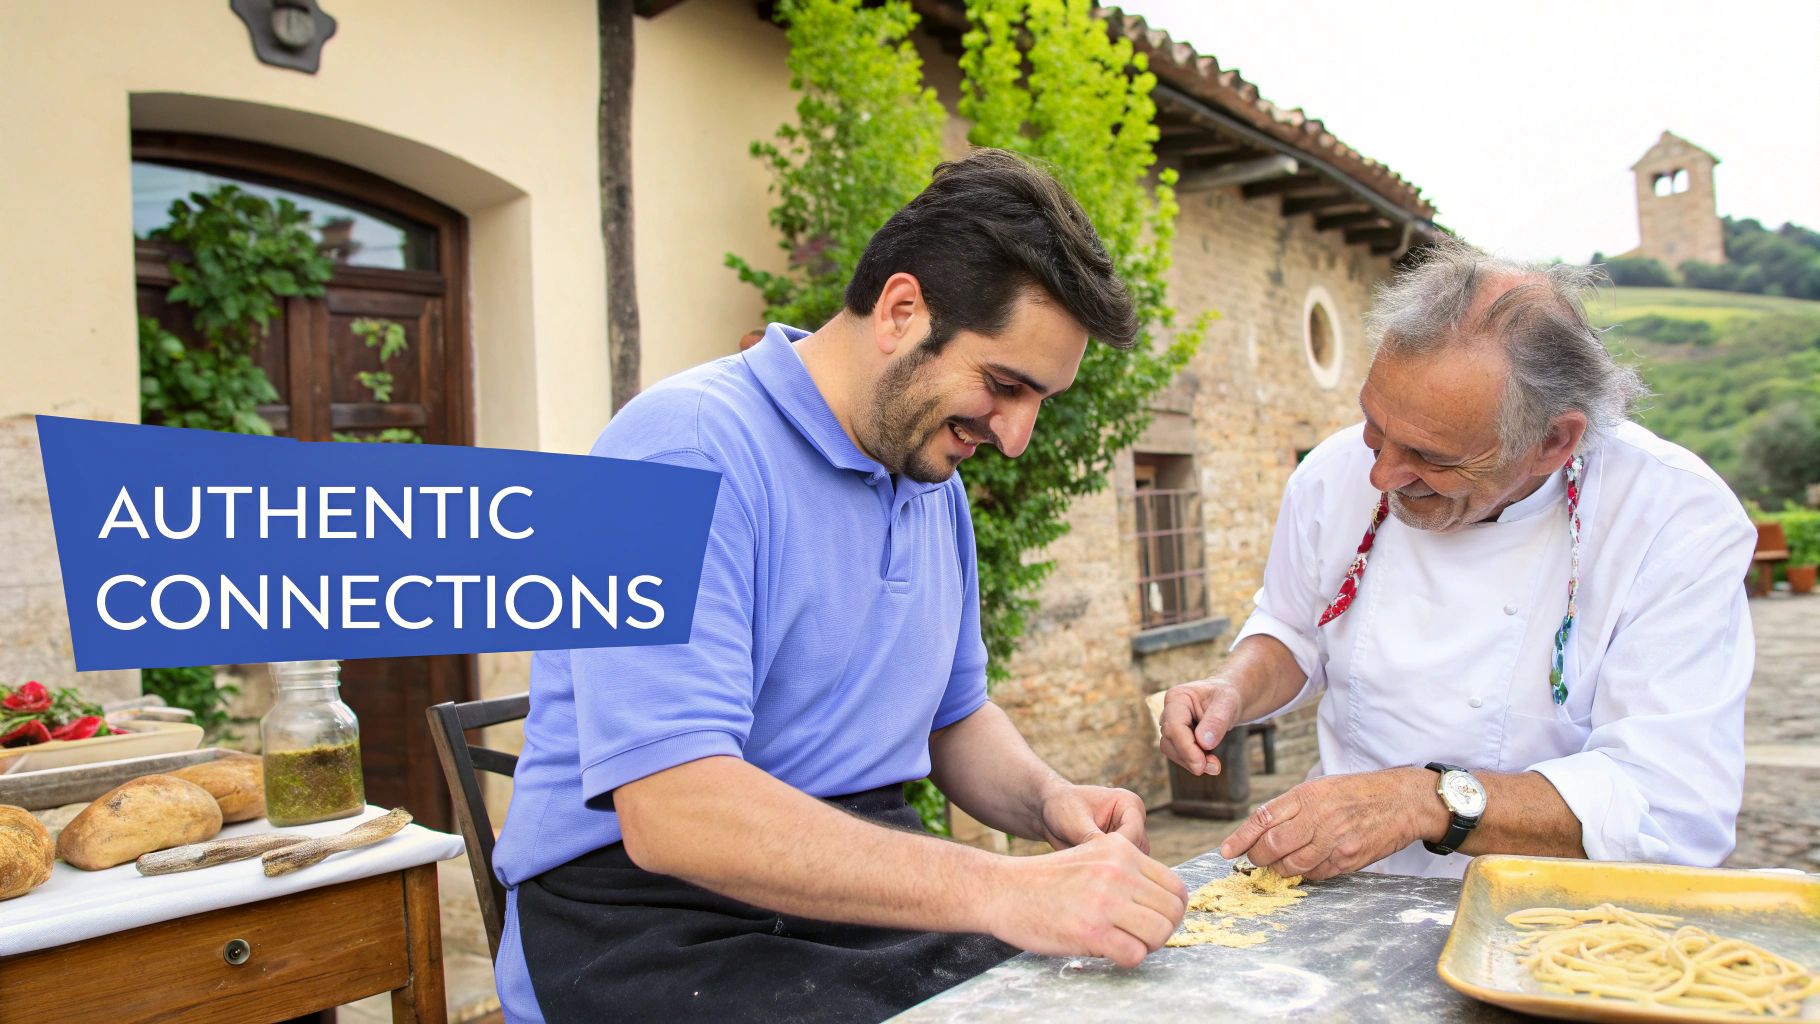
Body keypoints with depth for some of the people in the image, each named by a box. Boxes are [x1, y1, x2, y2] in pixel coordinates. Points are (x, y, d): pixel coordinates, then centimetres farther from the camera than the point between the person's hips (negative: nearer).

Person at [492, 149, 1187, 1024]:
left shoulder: (934, 483, 10)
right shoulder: (689, 447, -18)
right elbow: (672, 807, -27)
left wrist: (1047, 802, -1)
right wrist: (1001, 891, -30)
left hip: (872, 894, 7)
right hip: (659, 928, -7)